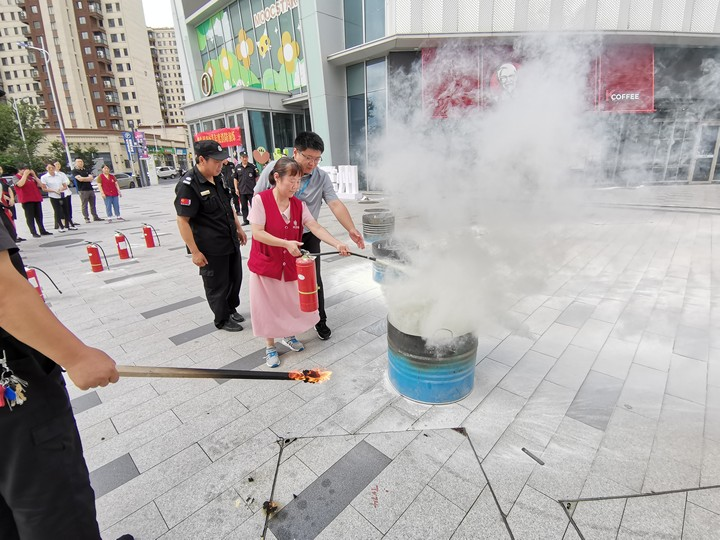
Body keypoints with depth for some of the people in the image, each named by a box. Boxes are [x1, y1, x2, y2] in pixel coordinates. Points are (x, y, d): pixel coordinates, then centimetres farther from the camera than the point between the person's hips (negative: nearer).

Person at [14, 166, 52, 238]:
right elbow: (20, 184, -19)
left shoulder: (30, 177, 17)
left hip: (37, 199, 5)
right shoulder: (16, 177, 1)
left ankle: (43, 231, 15)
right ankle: (34, 233, -5)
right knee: (30, 217, -4)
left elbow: (39, 184, 11)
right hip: (26, 200, -5)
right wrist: (25, 175, -11)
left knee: (39, 216, 9)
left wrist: (34, 175, 4)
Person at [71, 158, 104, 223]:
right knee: (84, 205, -4)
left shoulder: (86, 170, 20)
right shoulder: (74, 171, 1)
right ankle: (86, 218, -1)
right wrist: (88, 178, 0)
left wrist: (84, 179, -8)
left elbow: (91, 178, 6)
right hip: (82, 190, -6)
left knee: (93, 204, 9)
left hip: (90, 189, 6)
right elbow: (80, 179, -13)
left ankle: (95, 217, 14)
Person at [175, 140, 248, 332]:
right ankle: (223, 319, 29)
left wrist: (239, 228, 19)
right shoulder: (188, 186, -19)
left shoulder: (218, 178, 6)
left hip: (231, 241, 8)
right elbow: (183, 221, -19)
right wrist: (195, 252, -19)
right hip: (211, 249, -8)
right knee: (217, 285, 9)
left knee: (235, 278, 20)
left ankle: (232, 308, 43)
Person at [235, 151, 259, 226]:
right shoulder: (237, 167, 5)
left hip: (251, 190, -3)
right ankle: (245, 221, 21)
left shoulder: (252, 166, -2)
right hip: (242, 191, 3)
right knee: (244, 206, 11)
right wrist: (236, 188, 4)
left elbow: (257, 177, 1)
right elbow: (235, 178, 11)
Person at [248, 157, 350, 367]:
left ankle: (288, 336, 43)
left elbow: (316, 227, -12)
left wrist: (337, 244, -26)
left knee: (291, 302, 16)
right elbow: (257, 233, -19)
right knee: (268, 306, 9)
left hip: (290, 265, 4)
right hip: (265, 264, -4)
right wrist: (286, 243, -28)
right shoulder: (261, 200, -16)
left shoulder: (299, 204, -3)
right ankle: (270, 347, 30)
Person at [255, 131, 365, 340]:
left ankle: (320, 321, 25)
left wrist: (351, 229, -35)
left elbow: (336, 204, -21)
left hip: (308, 237, 0)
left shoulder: (322, 178, -10)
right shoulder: (273, 169, -11)